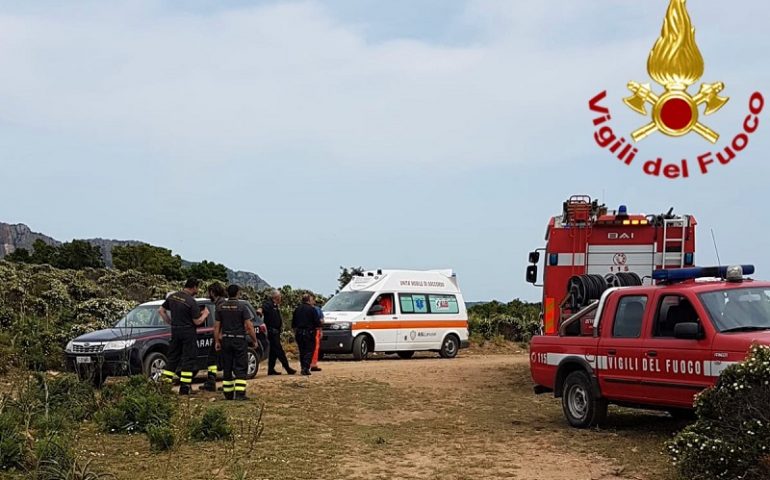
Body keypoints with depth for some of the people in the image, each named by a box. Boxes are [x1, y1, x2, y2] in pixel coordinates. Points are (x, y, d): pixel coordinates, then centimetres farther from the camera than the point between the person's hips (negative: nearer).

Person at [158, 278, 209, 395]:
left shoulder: (172, 297, 4)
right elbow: (197, 321, -13)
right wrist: (205, 314, 5)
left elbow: (161, 310, 12)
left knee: (173, 358, 14)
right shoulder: (191, 302, -16)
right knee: (188, 359, 1)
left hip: (175, 331, 6)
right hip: (188, 332, -6)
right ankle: (185, 388, -1)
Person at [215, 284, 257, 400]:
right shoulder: (242, 307, -8)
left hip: (225, 340, 4)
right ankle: (240, 393, -10)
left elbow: (216, 326, 3)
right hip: (239, 340, -4)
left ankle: (228, 394, 13)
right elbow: (249, 326, -11)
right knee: (240, 369, -1)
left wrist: (217, 341, 11)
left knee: (227, 368, 11)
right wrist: (254, 340, -1)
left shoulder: (221, 307, 3)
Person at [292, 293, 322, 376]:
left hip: (299, 333, 5)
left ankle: (303, 368, 13)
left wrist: (295, 332, 25)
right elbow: (317, 322, -9)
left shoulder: (297, 309, 9)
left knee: (302, 351, 13)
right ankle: (306, 368, -16)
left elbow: (293, 324, 15)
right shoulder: (312, 309, -7)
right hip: (309, 332, -5)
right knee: (309, 351, -3)